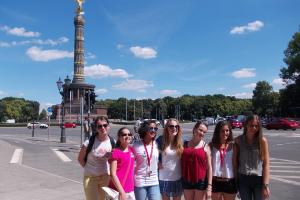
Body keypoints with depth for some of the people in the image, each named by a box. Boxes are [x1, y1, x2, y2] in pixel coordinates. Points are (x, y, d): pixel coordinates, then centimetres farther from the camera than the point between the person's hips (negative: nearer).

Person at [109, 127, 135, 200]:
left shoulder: (131, 150, 8)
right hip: (117, 191, -6)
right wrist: (121, 191, -16)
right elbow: (112, 174, -14)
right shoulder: (115, 152, -11)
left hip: (130, 190, 7)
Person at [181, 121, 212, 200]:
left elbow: (209, 168, -6)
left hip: (201, 181, -2)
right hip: (187, 181, 2)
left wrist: (209, 186, -10)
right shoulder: (185, 145, 3)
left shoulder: (205, 147, -4)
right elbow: (181, 163, 7)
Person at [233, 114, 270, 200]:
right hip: (243, 179, 1)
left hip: (258, 179, -1)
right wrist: (235, 179, 0)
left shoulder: (262, 140, -6)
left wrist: (266, 185, -9)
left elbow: (266, 164, -6)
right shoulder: (238, 140, -2)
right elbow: (235, 161, 3)